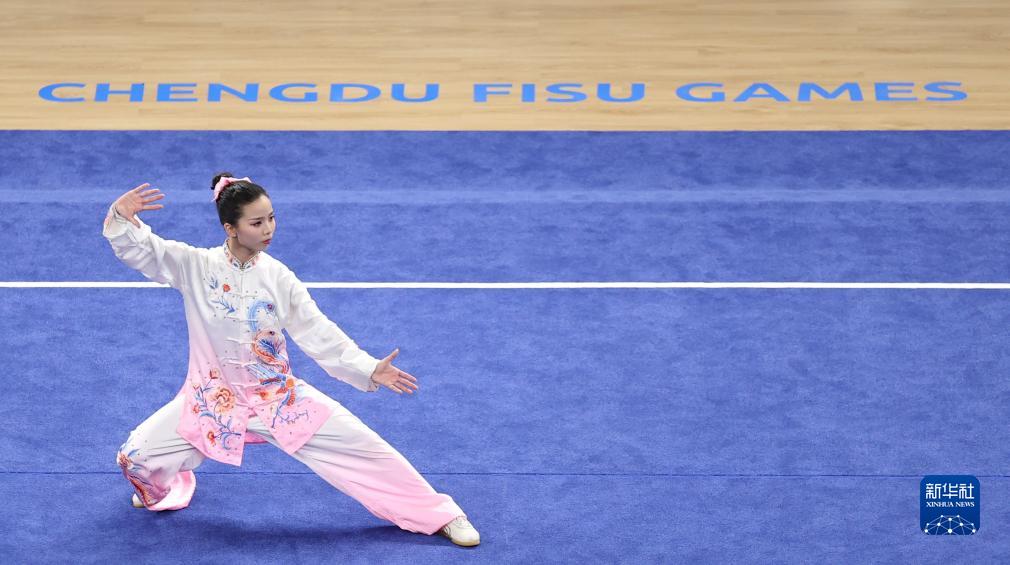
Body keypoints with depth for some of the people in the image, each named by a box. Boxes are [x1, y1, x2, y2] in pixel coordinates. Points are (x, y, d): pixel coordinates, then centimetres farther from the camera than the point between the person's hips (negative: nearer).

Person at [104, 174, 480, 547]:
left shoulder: (278, 278, -6)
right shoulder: (195, 265, -10)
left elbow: (320, 334, -3)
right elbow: (137, 248, -16)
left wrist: (369, 370, -12)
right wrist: (123, 217, -38)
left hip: (279, 398, 1)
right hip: (214, 400, -1)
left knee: (361, 446, -6)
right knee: (137, 458, -11)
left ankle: (439, 516, 11)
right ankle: (163, 489, 30)